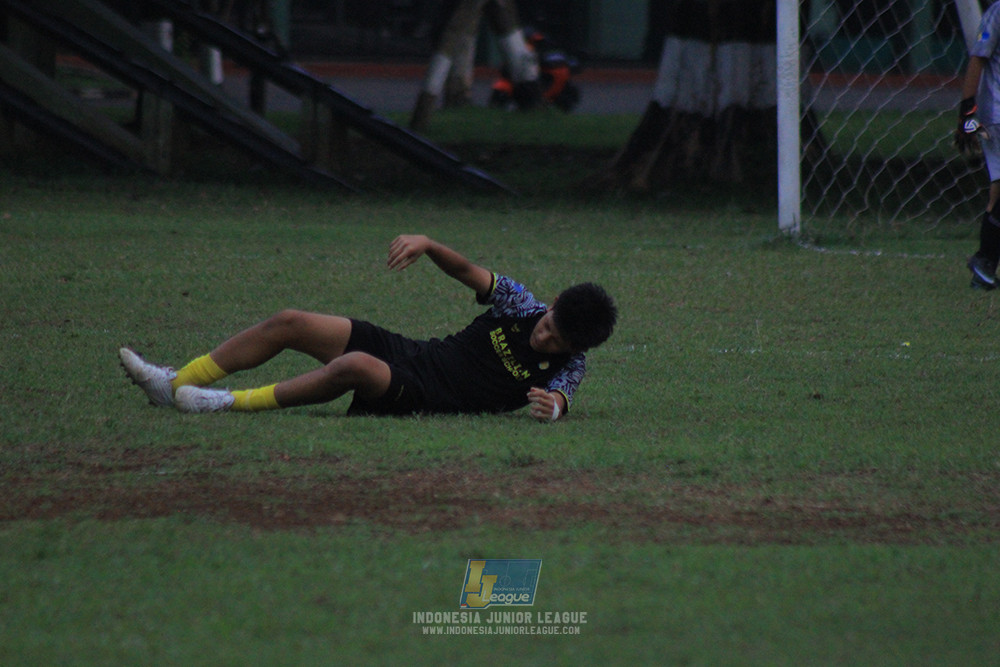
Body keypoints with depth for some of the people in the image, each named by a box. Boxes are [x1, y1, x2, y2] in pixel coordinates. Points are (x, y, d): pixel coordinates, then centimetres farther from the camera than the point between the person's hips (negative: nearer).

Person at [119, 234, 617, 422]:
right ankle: (177, 385, 6)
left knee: (356, 366, -37)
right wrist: (427, 244, -17)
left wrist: (552, 405, -53)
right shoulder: (522, 305, 0)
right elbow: (467, 271, 2)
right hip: (411, 353, 6)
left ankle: (237, 404, -24)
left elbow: (560, 395, -28)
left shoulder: (568, 366, -11)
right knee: (290, 323, -1)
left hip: (422, 400, -6)